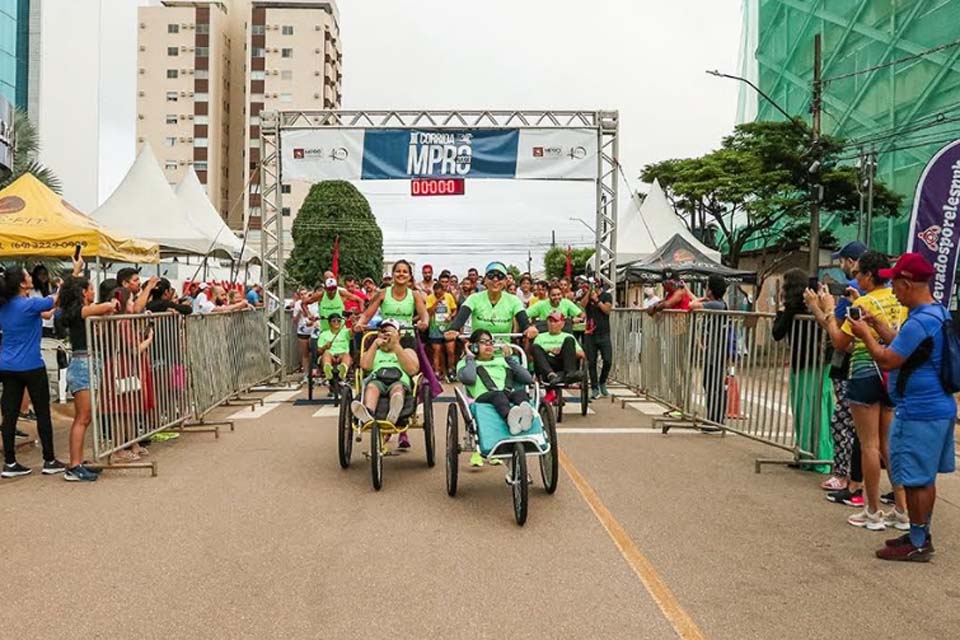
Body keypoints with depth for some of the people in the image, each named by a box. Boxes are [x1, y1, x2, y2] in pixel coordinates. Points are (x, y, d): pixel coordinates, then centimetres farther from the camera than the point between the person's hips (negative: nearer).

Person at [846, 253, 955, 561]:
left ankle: (917, 545, 10)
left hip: (919, 413, -10)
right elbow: (906, 344, 17)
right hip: (939, 407, 10)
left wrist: (866, 335, -6)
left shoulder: (919, 321, -22)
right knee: (925, 478, 18)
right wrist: (879, 326, 14)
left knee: (916, 480, 0)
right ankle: (921, 535, 29)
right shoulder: (939, 313, 10)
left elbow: (888, 360, -20)